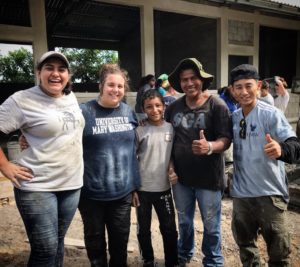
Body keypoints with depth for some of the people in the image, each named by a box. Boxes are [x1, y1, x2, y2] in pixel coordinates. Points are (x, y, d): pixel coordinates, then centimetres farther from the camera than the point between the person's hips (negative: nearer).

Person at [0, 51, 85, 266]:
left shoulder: (71, 97, 7)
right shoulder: (22, 100, -12)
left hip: (72, 184, 6)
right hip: (38, 187, -5)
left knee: (58, 243, 19)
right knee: (46, 249, 1)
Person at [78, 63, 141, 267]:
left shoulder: (129, 112, 3)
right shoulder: (84, 112, -10)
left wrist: (135, 184, 11)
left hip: (123, 191, 3)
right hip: (92, 192, -3)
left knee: (121, 240, 19)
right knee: (95, 240, 18)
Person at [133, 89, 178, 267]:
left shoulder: (171, 128, -1)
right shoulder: (139, 131, -8)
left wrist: (174, 170, -7)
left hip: (164, 188, 2)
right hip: (142, 189, -1)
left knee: (169, 228, 13)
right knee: (143, 229, 14)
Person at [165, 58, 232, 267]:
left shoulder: (217, 105, -13)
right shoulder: (173, 107, 0)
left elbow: (226, 140, -16)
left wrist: (209, 147, -36)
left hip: (208, 177, -4)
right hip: (181, 175, 4)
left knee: (211, 225, 13)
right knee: (184, 221, 23)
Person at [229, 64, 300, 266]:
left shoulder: (272, 114, -14)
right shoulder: (233, 117, 2)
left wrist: (281, 149, -46)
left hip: (270, 193, -5)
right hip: (241, 193, 5)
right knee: (245, 244, 22)